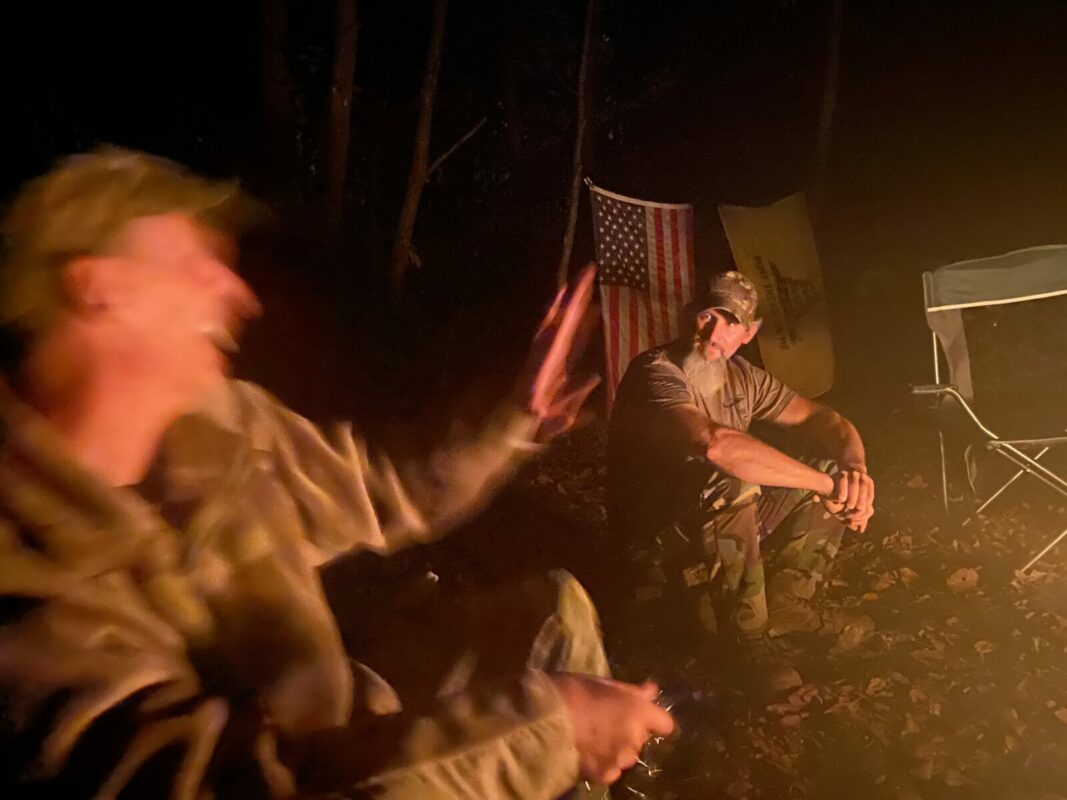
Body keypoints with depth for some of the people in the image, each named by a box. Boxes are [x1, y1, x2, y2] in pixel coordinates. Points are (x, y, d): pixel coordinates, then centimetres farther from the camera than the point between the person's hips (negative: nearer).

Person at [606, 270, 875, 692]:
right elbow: (717, 443, -44)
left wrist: (856, 469, -19)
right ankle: (749, 639, -21)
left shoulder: (741, 376, 0)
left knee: (837, 474, -3)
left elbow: (825, 419, 5)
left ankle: (783, 605, 3)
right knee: (734, 484, -38)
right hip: (653, 521, -8)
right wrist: (826, 484, -38)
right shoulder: (656, 373, -25)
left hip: (723, 514, 8)